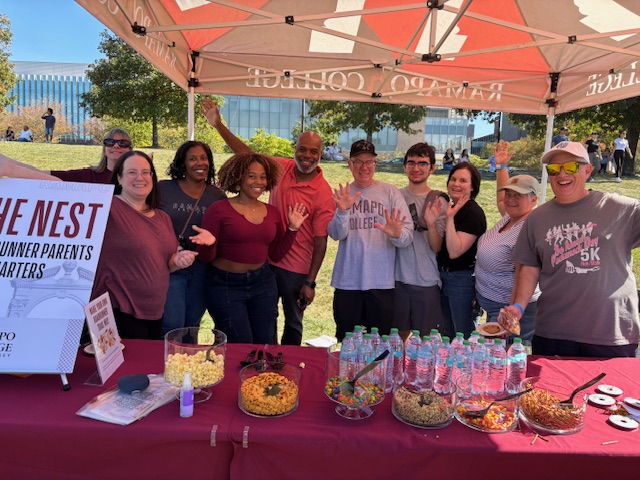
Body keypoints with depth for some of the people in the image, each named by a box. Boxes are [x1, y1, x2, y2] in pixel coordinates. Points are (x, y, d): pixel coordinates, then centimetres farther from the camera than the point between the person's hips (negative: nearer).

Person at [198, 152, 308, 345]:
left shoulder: (272, 213, 3)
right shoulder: (219, 210, -10)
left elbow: (276, 255, 9)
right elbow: (206, 257, -8)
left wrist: (292, 228, 2)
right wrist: (208, 243, -29)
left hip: (263, 284, 4)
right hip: (226, 285, -4)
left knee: (265, 345, 15)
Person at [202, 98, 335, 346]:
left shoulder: (323, 193, -17)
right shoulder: (283, 168, -4)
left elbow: (321, 241, -15)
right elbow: (248, 155, 2)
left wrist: (310, 283, -13)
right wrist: (219, 125, -4)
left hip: (295, 270, -4)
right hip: (266, 260, 5)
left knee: (293, 323, 16)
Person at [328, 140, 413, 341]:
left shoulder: (390, 192, 2)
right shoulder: (342, 194, 6)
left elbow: (409, 235, -5)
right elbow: (336, 234, -5)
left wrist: (397, 234, -28)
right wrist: (342, 211, -23)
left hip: (381, 281, -1)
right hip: (347, 281, 1)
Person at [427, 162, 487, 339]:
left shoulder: (474, 213, -16)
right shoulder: (451, 208, 9)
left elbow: (454, 251, -23)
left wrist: (450, 218, -27)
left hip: (462, 279, -8)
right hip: (444, 277, 8)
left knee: (463, 337, 2)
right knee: (447, 335, 20)